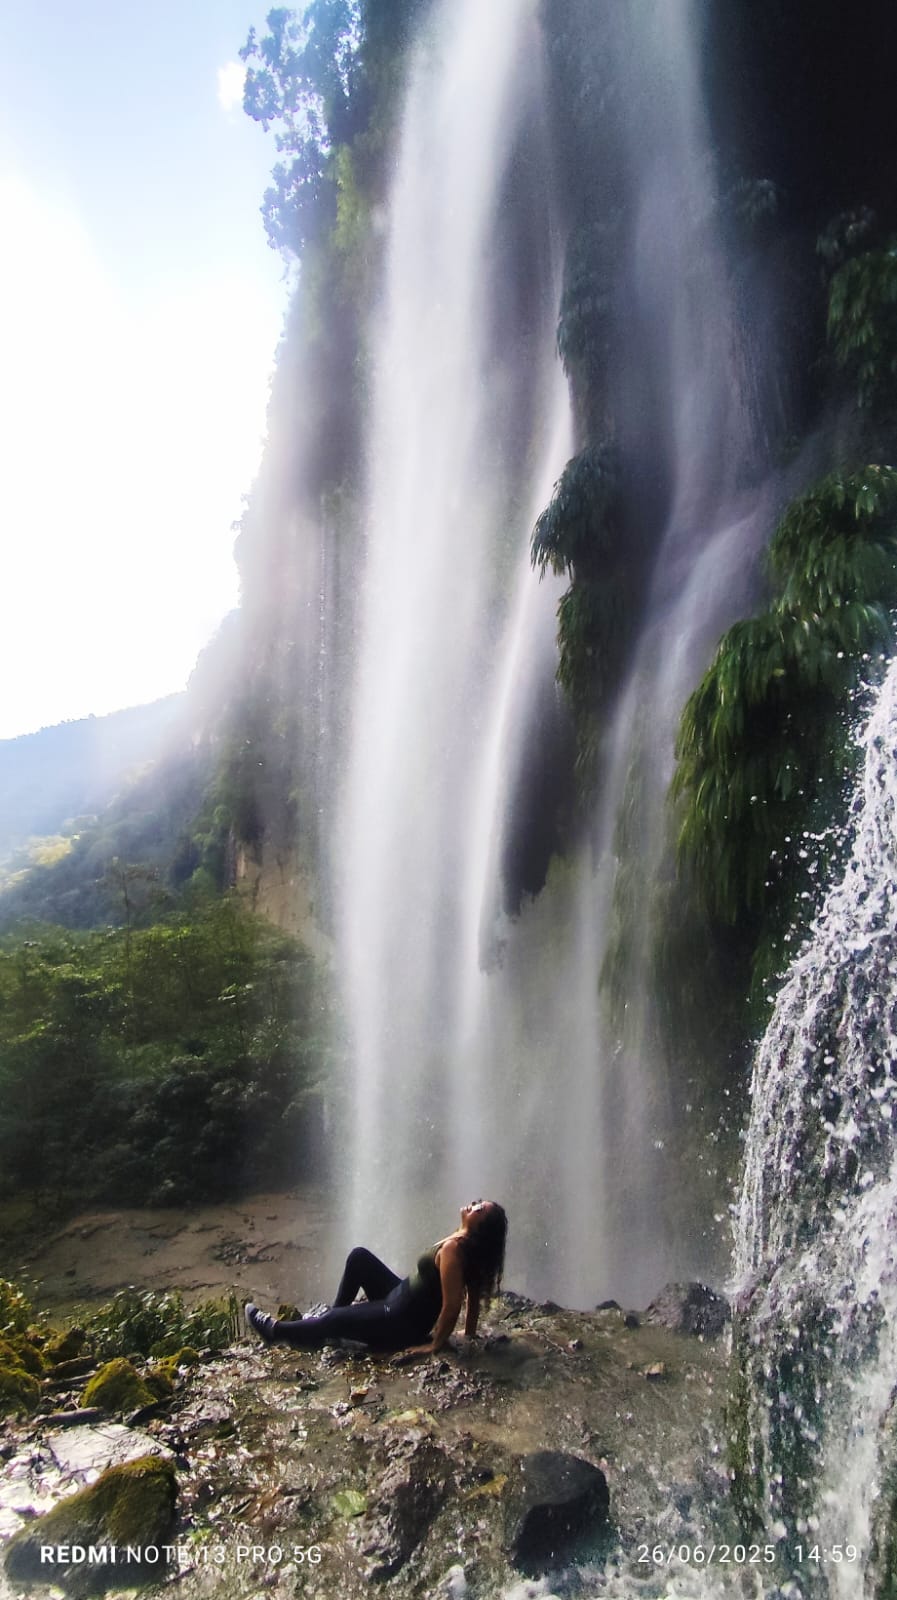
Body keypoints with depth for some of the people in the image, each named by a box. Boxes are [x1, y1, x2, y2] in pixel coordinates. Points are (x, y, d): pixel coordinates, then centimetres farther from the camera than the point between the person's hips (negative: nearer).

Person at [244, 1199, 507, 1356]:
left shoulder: (453, 1248, -31)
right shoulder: (469, 1243, -3)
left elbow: (452, 1305, -30)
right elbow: (475, 1290, 6)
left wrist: (434, 1345, -17)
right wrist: (470, 1333, 15)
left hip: (401, 1324, -9)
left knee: (332, 1319, 3)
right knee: (359, 1257, 12)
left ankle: (276, 1331, 25)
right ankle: (332, 1322, 24)